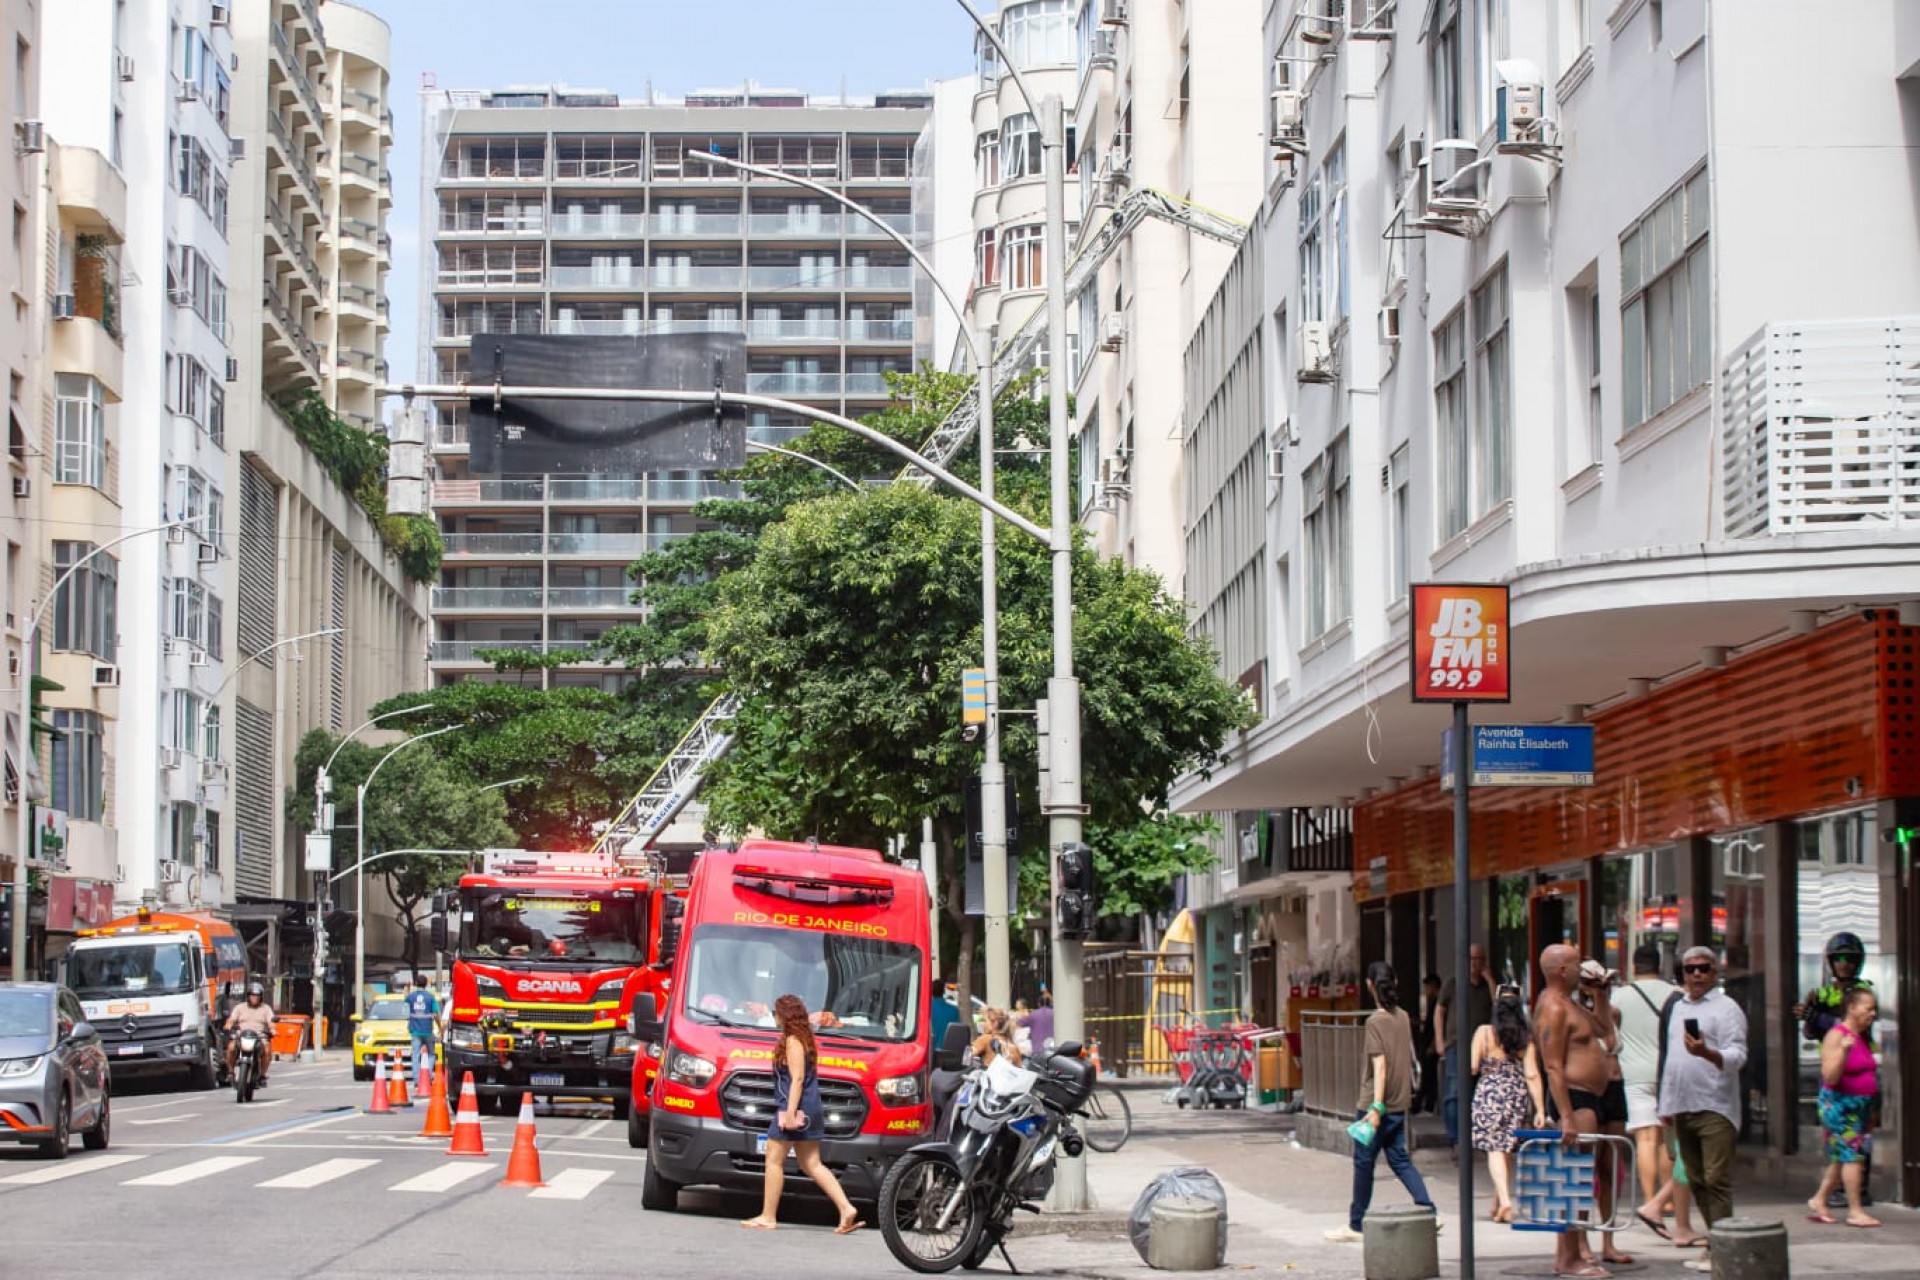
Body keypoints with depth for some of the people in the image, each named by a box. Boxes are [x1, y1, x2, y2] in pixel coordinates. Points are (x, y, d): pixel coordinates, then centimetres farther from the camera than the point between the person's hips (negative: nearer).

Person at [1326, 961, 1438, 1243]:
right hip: (1400, 1103, 7)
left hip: (1377, 1104, -7)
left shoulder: (1375, 1021, -15)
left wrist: (1377, 1107, -22)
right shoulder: (1403, 1017, 6)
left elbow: (1380, 1065, -20)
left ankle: (1355, 1225, 12)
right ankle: (1429, 1212, 2)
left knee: (1364, 1162, 4)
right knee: (1399, 1159, 13)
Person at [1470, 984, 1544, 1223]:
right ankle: (1498, 1203, 24)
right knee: (1507, 1148, 16)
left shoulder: (1484, 1033, -7)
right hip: (1518, 1095, 3)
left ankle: (1504, 1200, -21)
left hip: (1489, 1093, -3)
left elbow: (1473, 1068, -7)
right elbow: (1532, 1075, -5)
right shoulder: (1526, 1038, -2)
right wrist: (1540, 1109, -4)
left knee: (1495, 1149, -2)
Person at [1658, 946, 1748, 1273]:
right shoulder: (1678, 1008, 20)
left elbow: (1737, 1056, -13)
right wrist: (1666, 1105, 21)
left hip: (1715, 1108, -7)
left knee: (1716, 1180, -10)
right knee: (1697, 1181, 8)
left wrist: (1707, 1053, -32)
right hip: (1683, 1108, 7)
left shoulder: (1726, 1008, -3)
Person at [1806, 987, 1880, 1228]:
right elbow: (1830, 1077, -19)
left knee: (1841, 1158, 10)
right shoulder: (1836, 1036, -13)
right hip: (1839, 1105, -9)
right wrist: (1843, 1051, -33)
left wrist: (1870, 1113, 24)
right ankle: (1855, 1211, -11)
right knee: (1853, 1154, -12)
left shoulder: (1863, 1038, 14)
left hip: (1859, 1106, 9)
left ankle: (1818, 1202, 20)